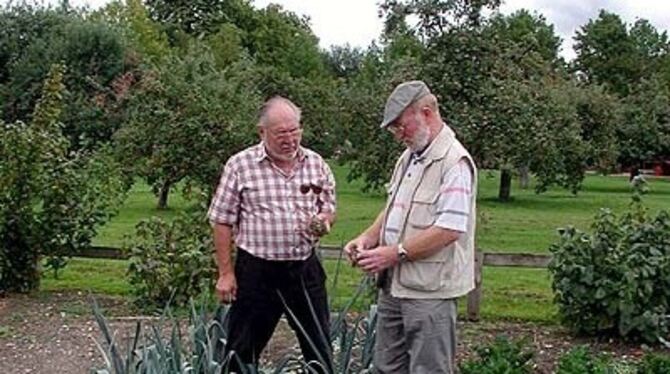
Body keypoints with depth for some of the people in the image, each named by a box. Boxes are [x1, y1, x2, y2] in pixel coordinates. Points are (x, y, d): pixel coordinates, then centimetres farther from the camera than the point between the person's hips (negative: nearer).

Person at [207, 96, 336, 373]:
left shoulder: (316, 163, 4)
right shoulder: (240, 165, -6)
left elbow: (329, 208, 14)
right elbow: (222, 222, -3)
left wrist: (324, 221, -11)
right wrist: (226, 274, -5)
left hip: (305, 269, 3)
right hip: (256, 271, -3)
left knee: (320, 350, 11)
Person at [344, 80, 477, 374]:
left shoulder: (454, 162, -17)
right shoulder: (409, 157, 13)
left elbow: (449, 229, -24)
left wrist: (395, 253, -20)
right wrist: (368, 238, 6)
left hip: (429, 291, -9)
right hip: (393, 284, 9)